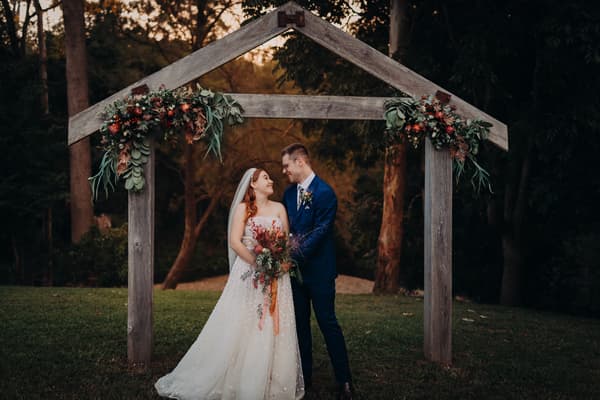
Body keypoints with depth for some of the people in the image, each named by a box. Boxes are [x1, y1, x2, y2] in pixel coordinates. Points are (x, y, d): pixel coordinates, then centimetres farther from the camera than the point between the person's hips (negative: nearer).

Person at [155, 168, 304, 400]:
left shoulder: (279, 208, 11)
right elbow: (234, 242, -7)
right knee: (241, 328, -3)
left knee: (273, 328, 1)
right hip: (248, 272, -3)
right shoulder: (243, 208, 2)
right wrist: (257, 263, -14)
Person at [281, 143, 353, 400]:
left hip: (318, 269, -7)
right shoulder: (289, 193, 10)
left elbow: (320, 232, -19)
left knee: (328, 323, -4)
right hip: (295, 268, 7)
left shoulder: (324, 193, -13)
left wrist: (294, 254, -23)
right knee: (299, 324, 12)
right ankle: (304, 376, 22)